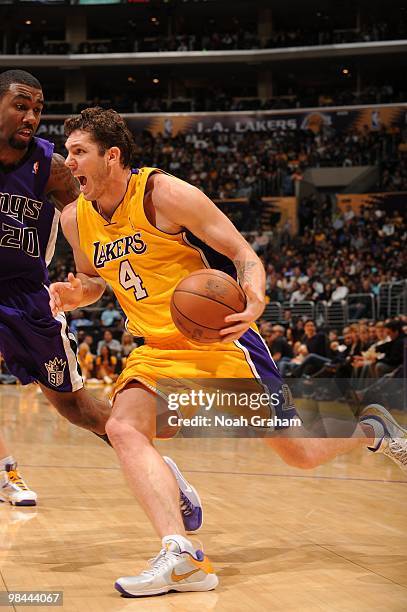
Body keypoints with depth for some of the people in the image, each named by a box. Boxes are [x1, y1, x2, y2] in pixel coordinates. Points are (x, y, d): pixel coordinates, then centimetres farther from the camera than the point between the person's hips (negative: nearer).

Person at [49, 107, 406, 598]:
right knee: (124, 428, -23)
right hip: (159, 350, 6)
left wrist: (254, 303, -34)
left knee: (300, 453, 0)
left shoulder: (166, 194, -16)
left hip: (220, 338, -5)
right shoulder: (76, 219, 2)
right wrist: (75, 293, -3)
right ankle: (182, 558, -28)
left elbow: (243, 253, -13)